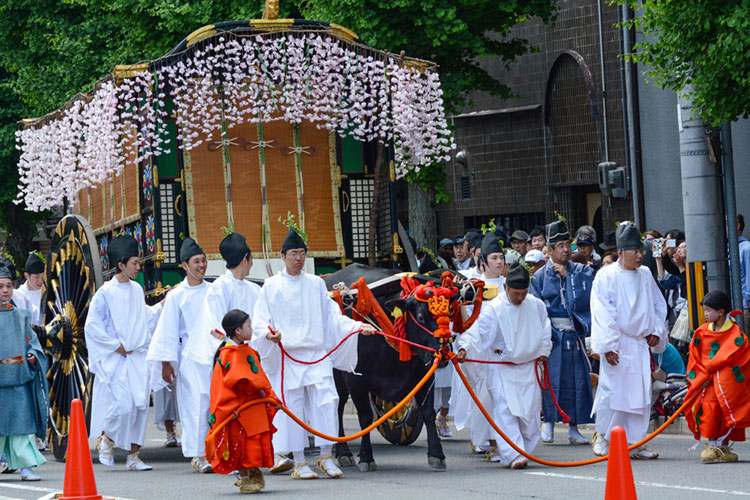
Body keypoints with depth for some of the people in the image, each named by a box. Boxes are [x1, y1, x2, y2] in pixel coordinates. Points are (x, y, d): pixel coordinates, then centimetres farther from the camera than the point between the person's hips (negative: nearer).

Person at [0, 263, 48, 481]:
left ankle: (26, 467, -5)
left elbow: (32, 341, 16)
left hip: (20, 380, 2)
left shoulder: (21, 316, 13)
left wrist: (33, 355, -4)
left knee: (23, 422, -5)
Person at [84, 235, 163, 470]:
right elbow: (92, 326, -9)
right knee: (124, 404, -15)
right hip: (117, 359, -6)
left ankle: (133, 456, 8)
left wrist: (163, 305, 11)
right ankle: (106, 439, 13)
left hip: (139, 357, 6)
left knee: (141, 406, 1)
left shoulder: (137, 290, 11)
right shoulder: (105, 293, -8)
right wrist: (116, 346, -11)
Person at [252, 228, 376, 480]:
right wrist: (269, 333, -19)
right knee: (292, 406, -3)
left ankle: (325, 456, -2)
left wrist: (357, 326, 1)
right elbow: (260, 320, 3)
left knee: (326, 400, -11)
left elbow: (332, 316, 14)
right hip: (286, 355, -2)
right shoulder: (271, 286, 6)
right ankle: (299, 462, 3)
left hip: (317, 353, 2)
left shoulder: (316, 284, 14)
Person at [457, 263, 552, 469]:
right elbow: (479, 331, -20)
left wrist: (543, 352, 11)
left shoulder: (536, 306, 3)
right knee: (505, 410, -15)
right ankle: (514, 456, -19)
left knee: (530, 411, 2)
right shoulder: (494, 309, -11)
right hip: (502, 368, -4)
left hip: (529, 367, 4)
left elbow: (545, 333, 17)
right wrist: (464, 348, -34)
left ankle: (524, 451, 14)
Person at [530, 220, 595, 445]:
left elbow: (586, 297, -7)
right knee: (551, 377, -5)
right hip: (552, 333, -2)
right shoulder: (540, 276, 5)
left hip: (574, 332, 2)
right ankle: (549, 422, 9)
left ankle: (573, 428, 8)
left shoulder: (582, 272, 9)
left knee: (577, 378, 1)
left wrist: (567, 277, -8)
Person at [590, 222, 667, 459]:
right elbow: (602, 314, -11)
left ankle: (636, 444, 9)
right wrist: (608, 346, -16)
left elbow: (658, 305, 20)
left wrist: (656, 331, 6)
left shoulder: (645, 275, 10)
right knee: (612, 390, -6)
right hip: (618, 345, -5)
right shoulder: (606, 276, -7)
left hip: (641, 344, 5)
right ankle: (602, 437, 12)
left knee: (641, 393, 3)